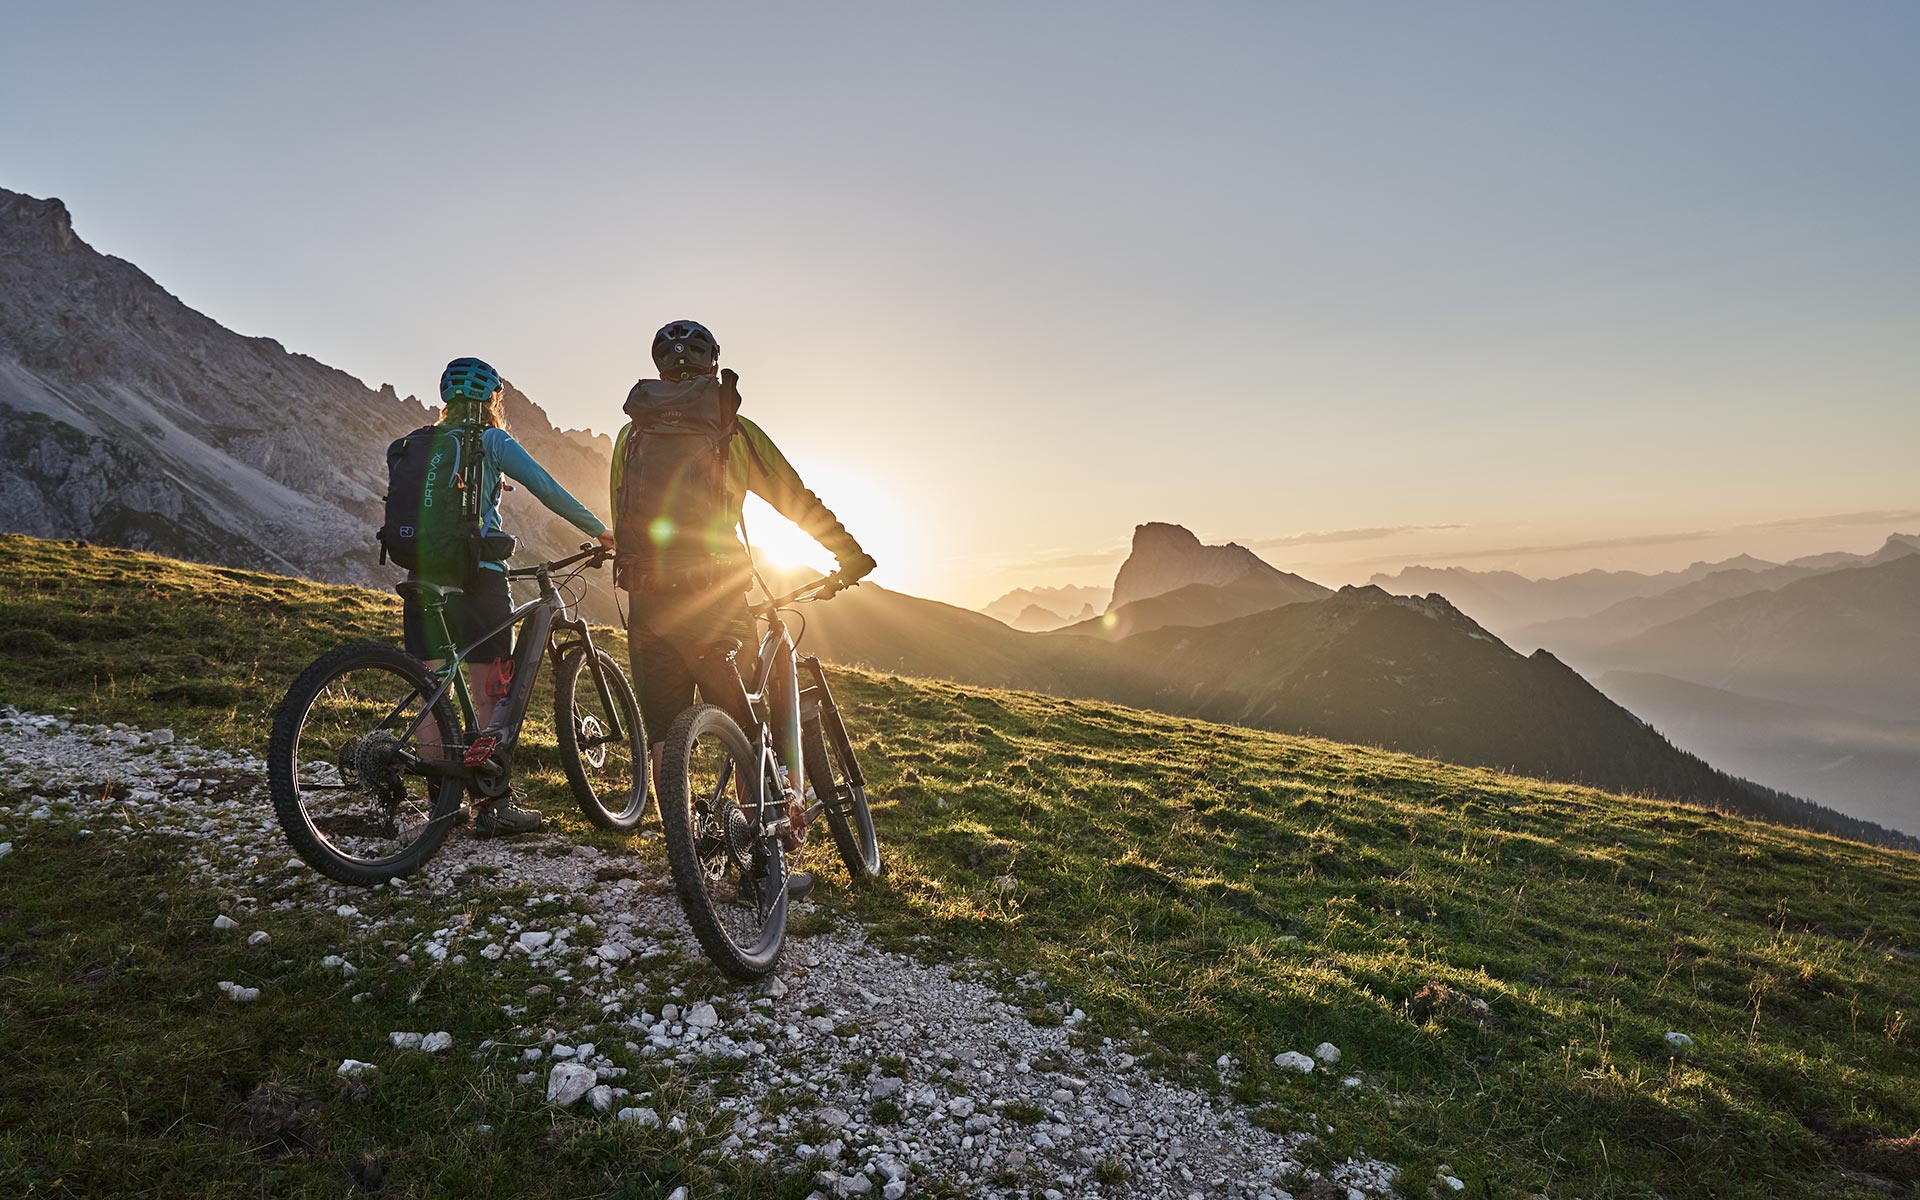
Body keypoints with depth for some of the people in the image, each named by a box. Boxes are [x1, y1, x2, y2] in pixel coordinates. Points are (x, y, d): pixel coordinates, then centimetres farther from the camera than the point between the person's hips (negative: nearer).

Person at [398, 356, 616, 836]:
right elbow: (549, 491, -4)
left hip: (423, 576, 5)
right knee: (490, 698, 1)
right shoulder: (492, 442, 0)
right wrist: (600, 532, 5)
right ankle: (493, 807, 5)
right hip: (477, 577, -5)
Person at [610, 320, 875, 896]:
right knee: (747, 737, 7)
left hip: (647, 604, 4)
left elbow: (621, 521, 15)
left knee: (664, 740, 10)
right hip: (715, 601, -3)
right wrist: (852, 554, 18)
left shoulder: (630, 433, 12)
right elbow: (798, 500, 7)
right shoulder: (733, 431, 2)